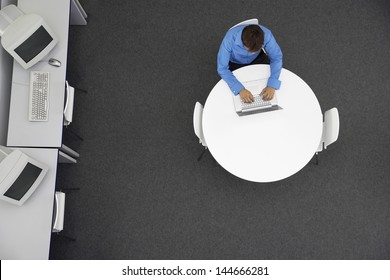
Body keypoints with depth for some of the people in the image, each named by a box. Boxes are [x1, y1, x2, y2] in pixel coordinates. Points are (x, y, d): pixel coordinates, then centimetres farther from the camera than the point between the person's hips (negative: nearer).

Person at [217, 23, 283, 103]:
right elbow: (222, 68, -35)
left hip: (258, 58, 2)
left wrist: (272, 85, -37)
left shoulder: (266, 34, -34)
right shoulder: (230, 39, -40)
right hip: (236, 63, -2)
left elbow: (276, 57, -24)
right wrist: (240, 89, -46)